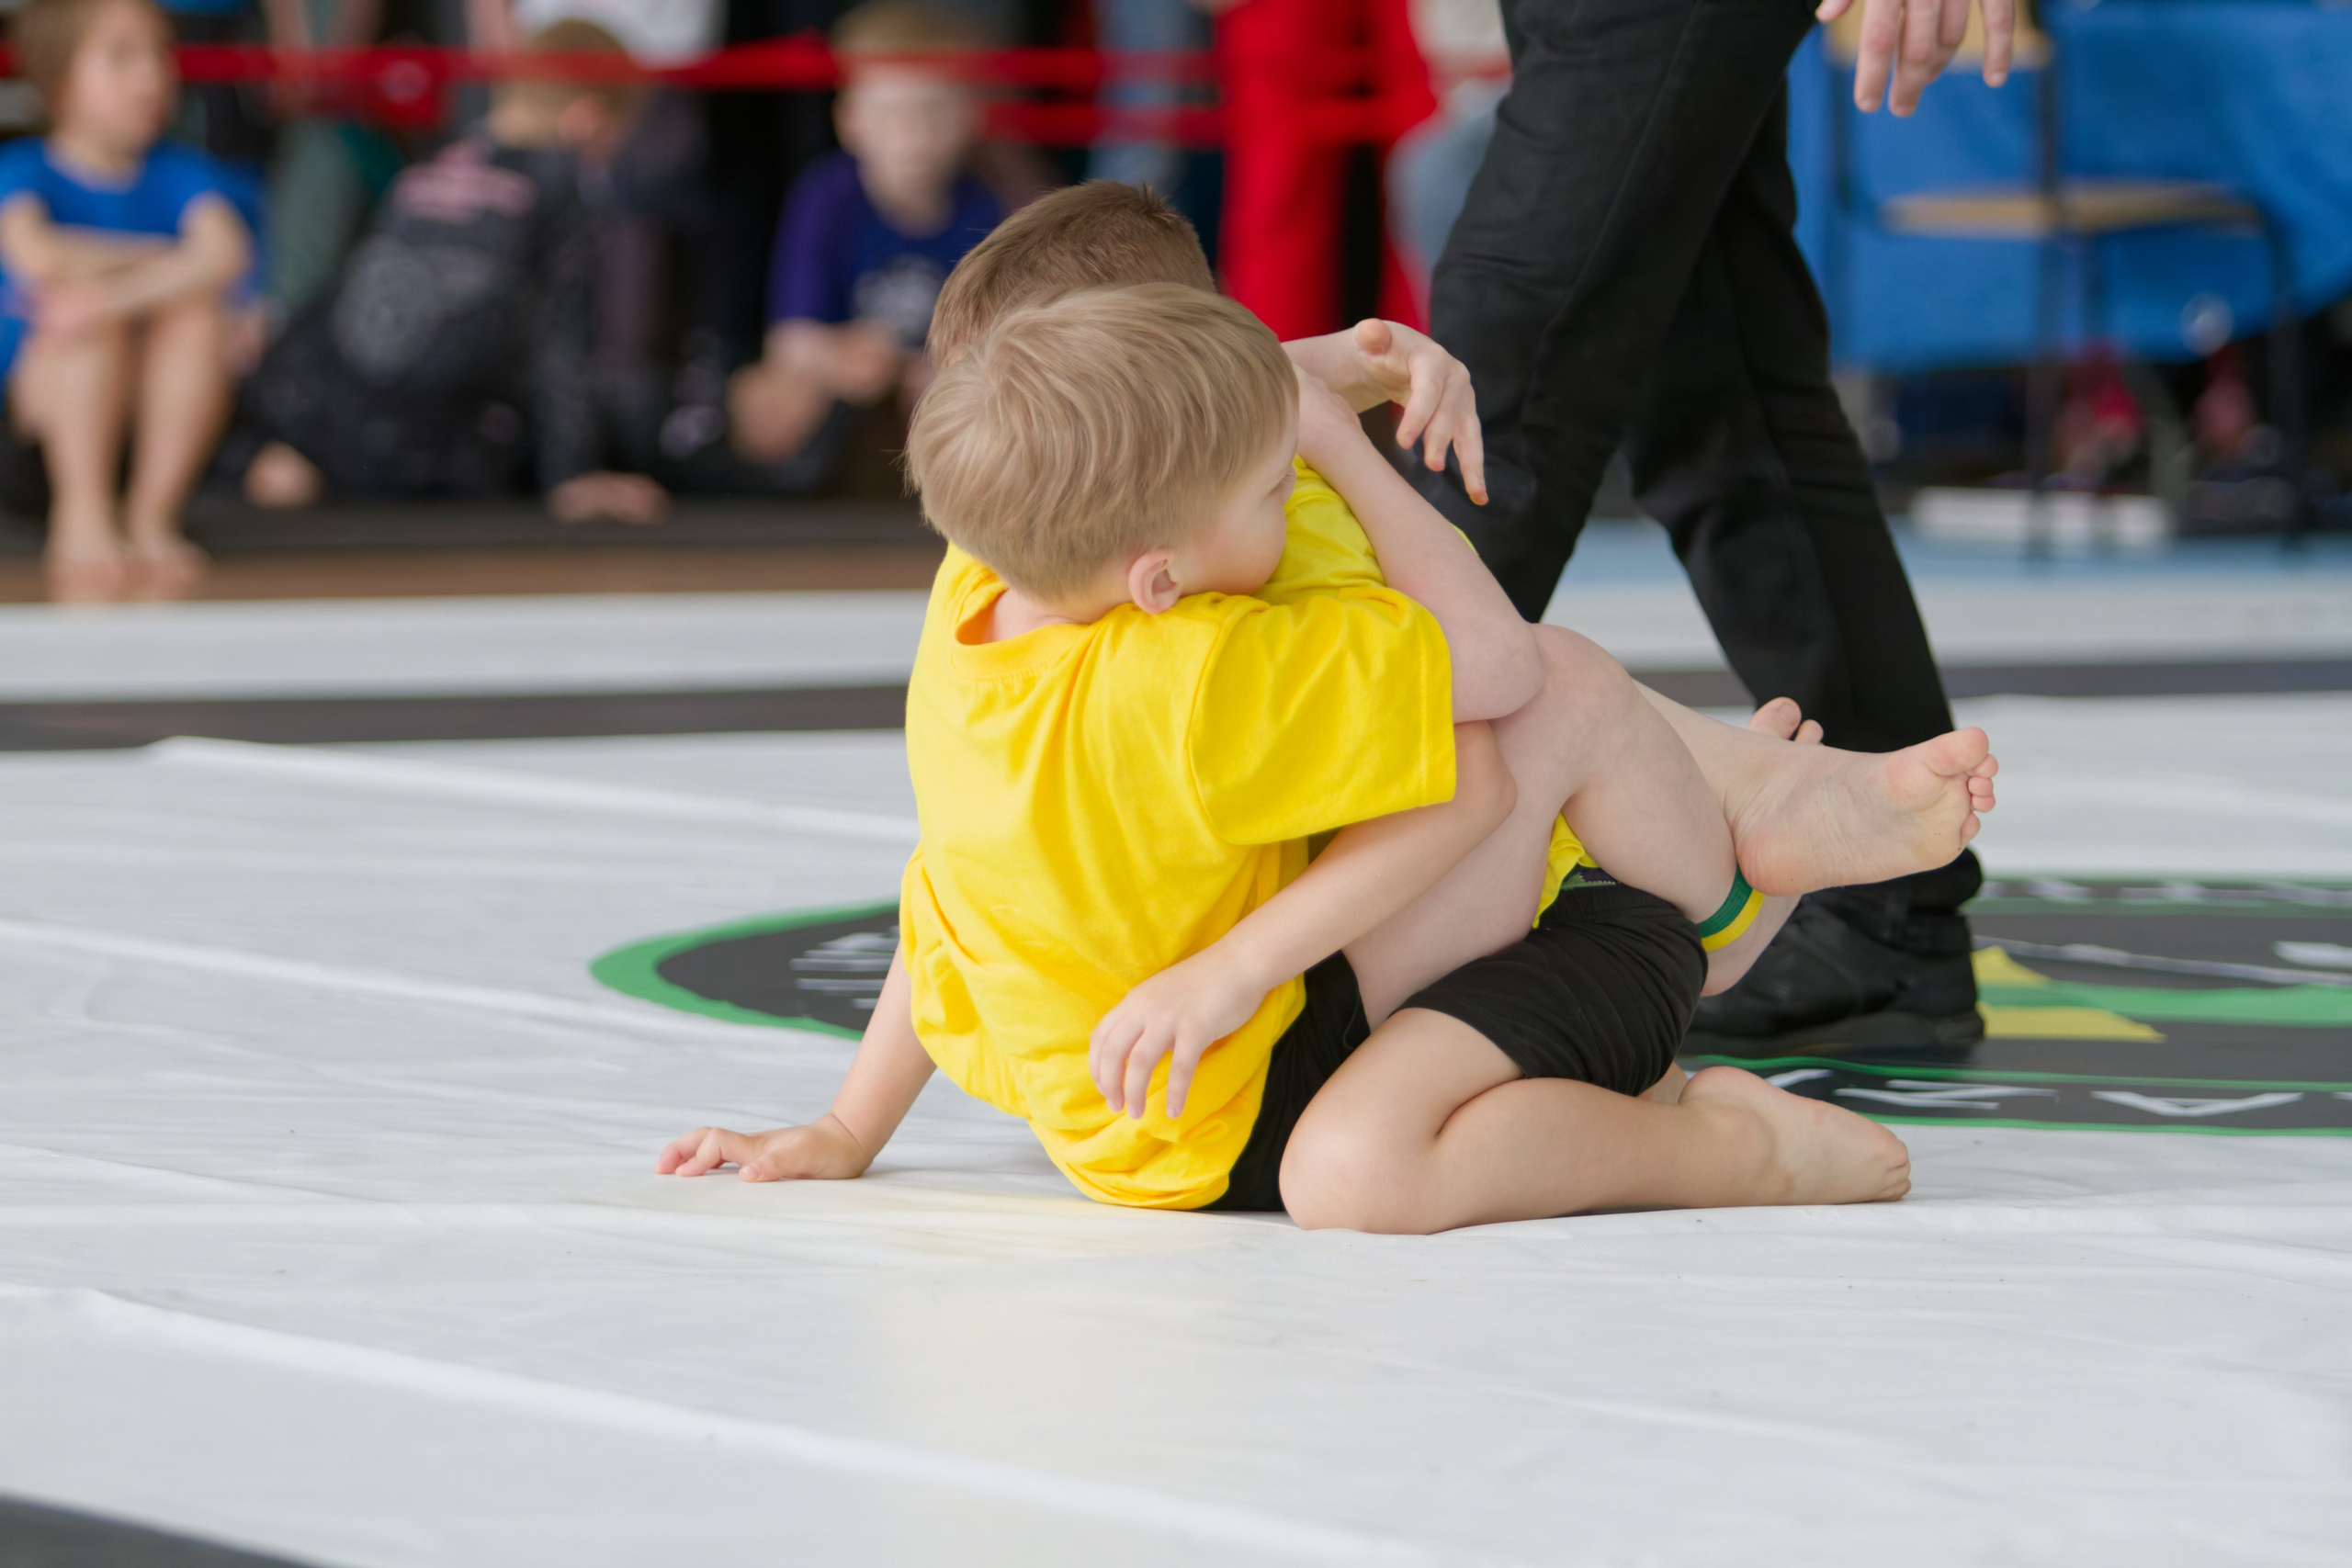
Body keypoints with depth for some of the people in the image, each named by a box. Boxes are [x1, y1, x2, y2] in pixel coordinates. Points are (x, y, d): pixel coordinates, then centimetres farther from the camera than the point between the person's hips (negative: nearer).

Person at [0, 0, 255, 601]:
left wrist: (119, 291, -35)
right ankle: (83, 520, -31)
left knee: (199, 313, -25)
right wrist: (163, 256, -15)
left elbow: (228, 252, -21)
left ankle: (152, 517, -22)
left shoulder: (180, 173, 1)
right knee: (90, 307, -30)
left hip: (158, 406, 2)